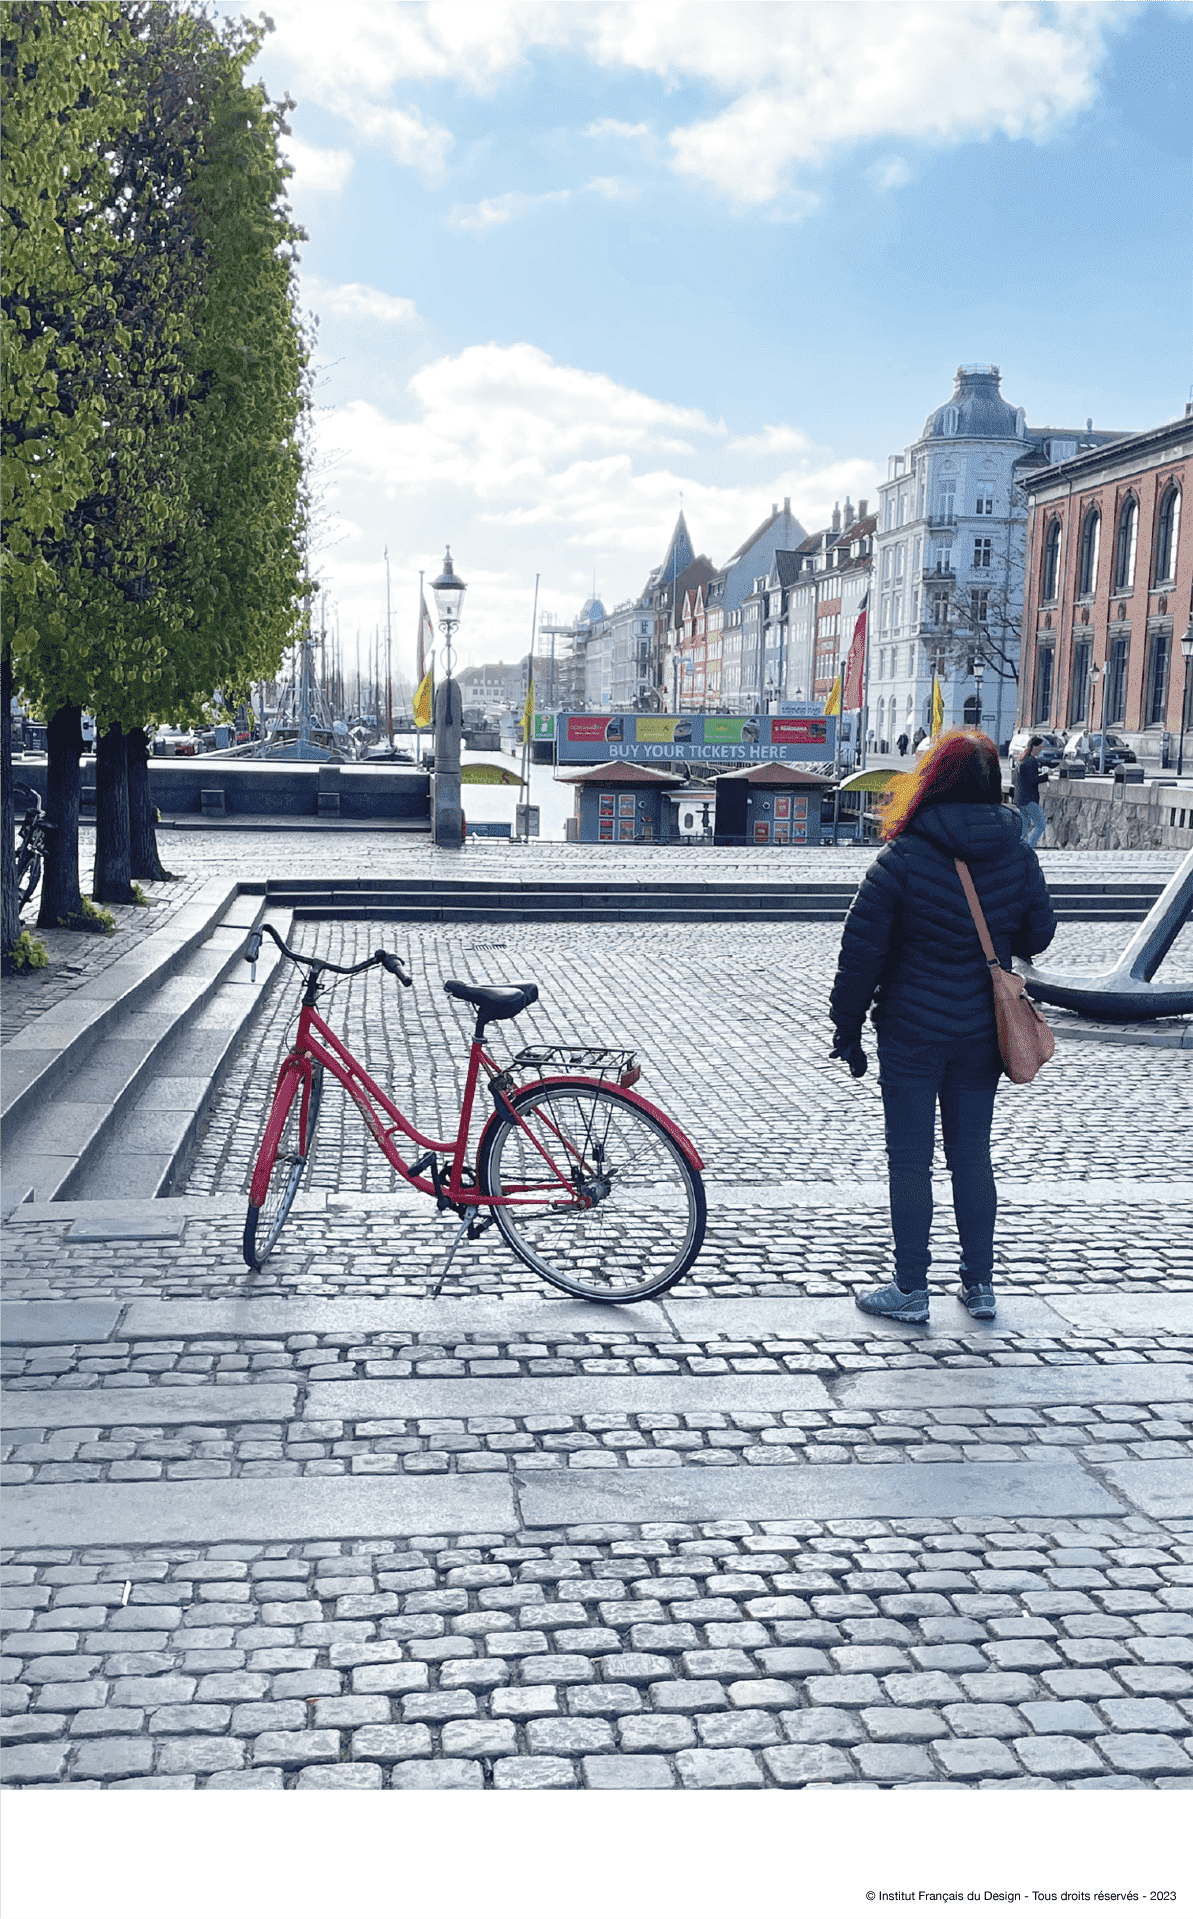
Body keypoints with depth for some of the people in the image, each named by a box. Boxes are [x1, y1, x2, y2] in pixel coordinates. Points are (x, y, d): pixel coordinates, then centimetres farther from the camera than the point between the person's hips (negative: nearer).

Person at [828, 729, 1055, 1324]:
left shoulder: (902, 858, -15)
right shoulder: (1017, 854, -4)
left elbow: (862, 950, -12)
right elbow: (1037, 934, 8)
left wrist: (847, 1027, -3)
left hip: (911, 1032, -4)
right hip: (982, 1031, 4)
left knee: (910, 1159, 6)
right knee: (972, 1156, 14)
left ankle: (910, 1291, 13)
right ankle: (979, 1285, 22)